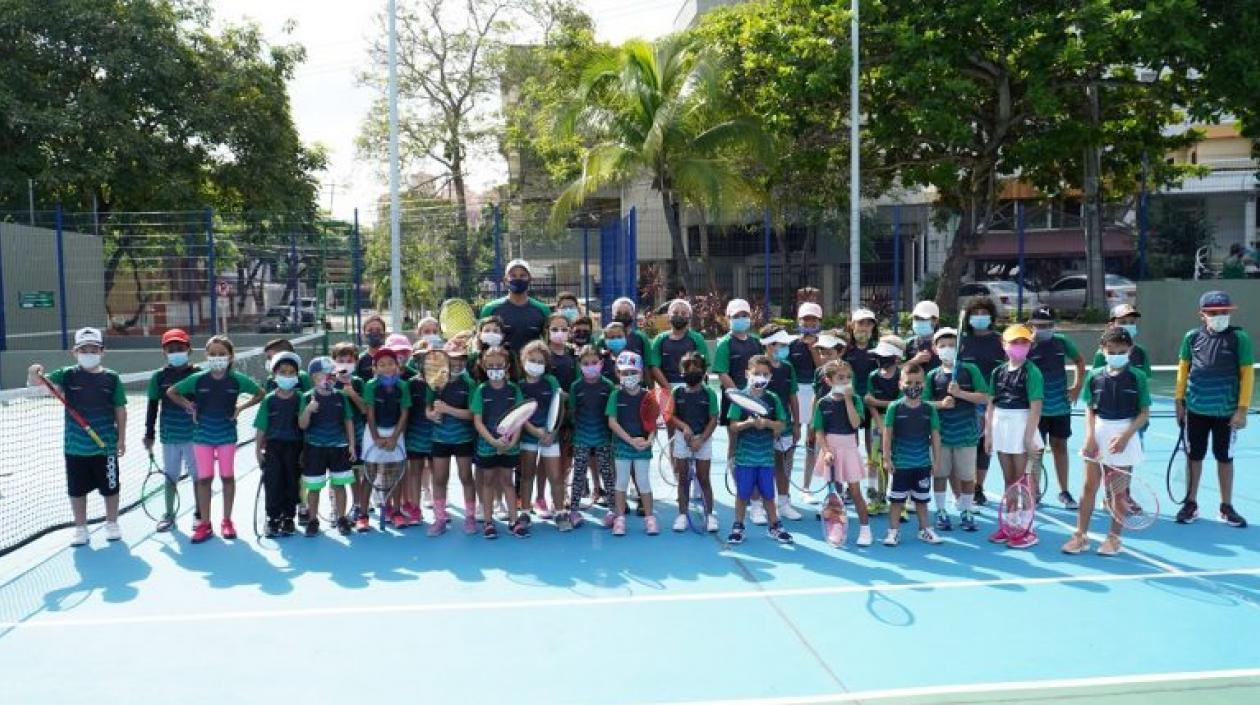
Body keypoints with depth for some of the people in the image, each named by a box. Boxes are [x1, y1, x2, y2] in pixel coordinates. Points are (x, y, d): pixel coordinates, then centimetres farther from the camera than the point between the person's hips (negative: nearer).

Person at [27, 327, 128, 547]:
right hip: (75, 446, 1)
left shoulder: (112, 378, -3)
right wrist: (33, 373, -30)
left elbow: (120, 410, 1)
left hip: (105, 446, -1)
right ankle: (81, 528, 27)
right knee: (77, 490, 12)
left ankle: (112, 524, 29)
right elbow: (34, 383, -7)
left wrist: (121, 438, -1)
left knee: (110, 487, 10)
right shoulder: (67, 375, -1)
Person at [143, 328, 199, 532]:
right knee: (170, 476, 12)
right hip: (169, 436, 2)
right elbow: (153, 406, 5)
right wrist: (149, 434, 4)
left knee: (198, 475, 6)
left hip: (194, 435, -2)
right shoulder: (159, 377, 0)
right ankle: (169, 515, 24)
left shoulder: (198, 373, -4)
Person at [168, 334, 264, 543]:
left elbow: (260, 393, 4)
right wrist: (188, 406, -1)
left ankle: (227, 521, 18)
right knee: (204, 478, 3)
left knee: (227, 477, 5)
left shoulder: (237, 379, -8)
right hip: (202, 434, 0)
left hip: (226, 434, 0)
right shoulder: (198, 379, -6)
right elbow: (171, 392, 7)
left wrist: (240, 408, -4)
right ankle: (205, 524, 12)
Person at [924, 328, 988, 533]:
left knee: (967, 476, 7)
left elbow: (984, 397, -5)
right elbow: (924, 403, 0)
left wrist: (960, 393, -17)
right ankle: (941, 512, 19)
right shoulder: (932, 375, 2)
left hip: (966, 431, -1)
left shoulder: (970, 370, -1)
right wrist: (941, 403, -17)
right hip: (941, 433, 1)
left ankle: (966, 512, 22)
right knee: (940, 474, 7)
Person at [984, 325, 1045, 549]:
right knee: (1009, 479, 15)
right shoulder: (998, 372, 7)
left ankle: (1027, 528, 6)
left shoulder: (1032, 372, -10)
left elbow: (1035, 407, -14)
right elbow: (991, 405, 10)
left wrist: (1029, 437, -18)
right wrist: (988, 433, 7)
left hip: (1022, 428, -6)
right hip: (1001, 426, 6)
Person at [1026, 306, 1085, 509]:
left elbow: (1080, 361, 16)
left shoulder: (1062, 341, 2)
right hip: (1036, 408, -4)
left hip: (1061, 406, 4)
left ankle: (1064, 492, 23)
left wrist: (1077, 387, 9)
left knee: (1060, 446, 13)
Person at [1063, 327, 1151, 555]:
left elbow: (1144, 413, -4)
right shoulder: (1095, 376, 2)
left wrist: (1125, 435, -16)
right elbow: (1089, 408, 7)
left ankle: (1114, 537, 17)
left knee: (1119, 490, 5)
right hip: (1098, 432, 3)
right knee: (1089, 486, 6)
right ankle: (1080, 536, 13)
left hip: (1124, 435, -2)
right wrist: (1090, 435, -6)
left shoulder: (1137, 377, -5)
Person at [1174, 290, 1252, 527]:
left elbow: (1247, 374, -6)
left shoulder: (1239, 338, -7)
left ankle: (1226, 507, 22)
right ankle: (1191, 504, 22)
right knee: (1194, 457, 10)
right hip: (1196, 410, 2)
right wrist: (1179, 402, 7)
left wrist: (1242, 409, -10)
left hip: (1227, 412, -1)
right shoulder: (1192, 337, -1)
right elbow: (1183, 369, 8)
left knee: (1225, 458, 10)